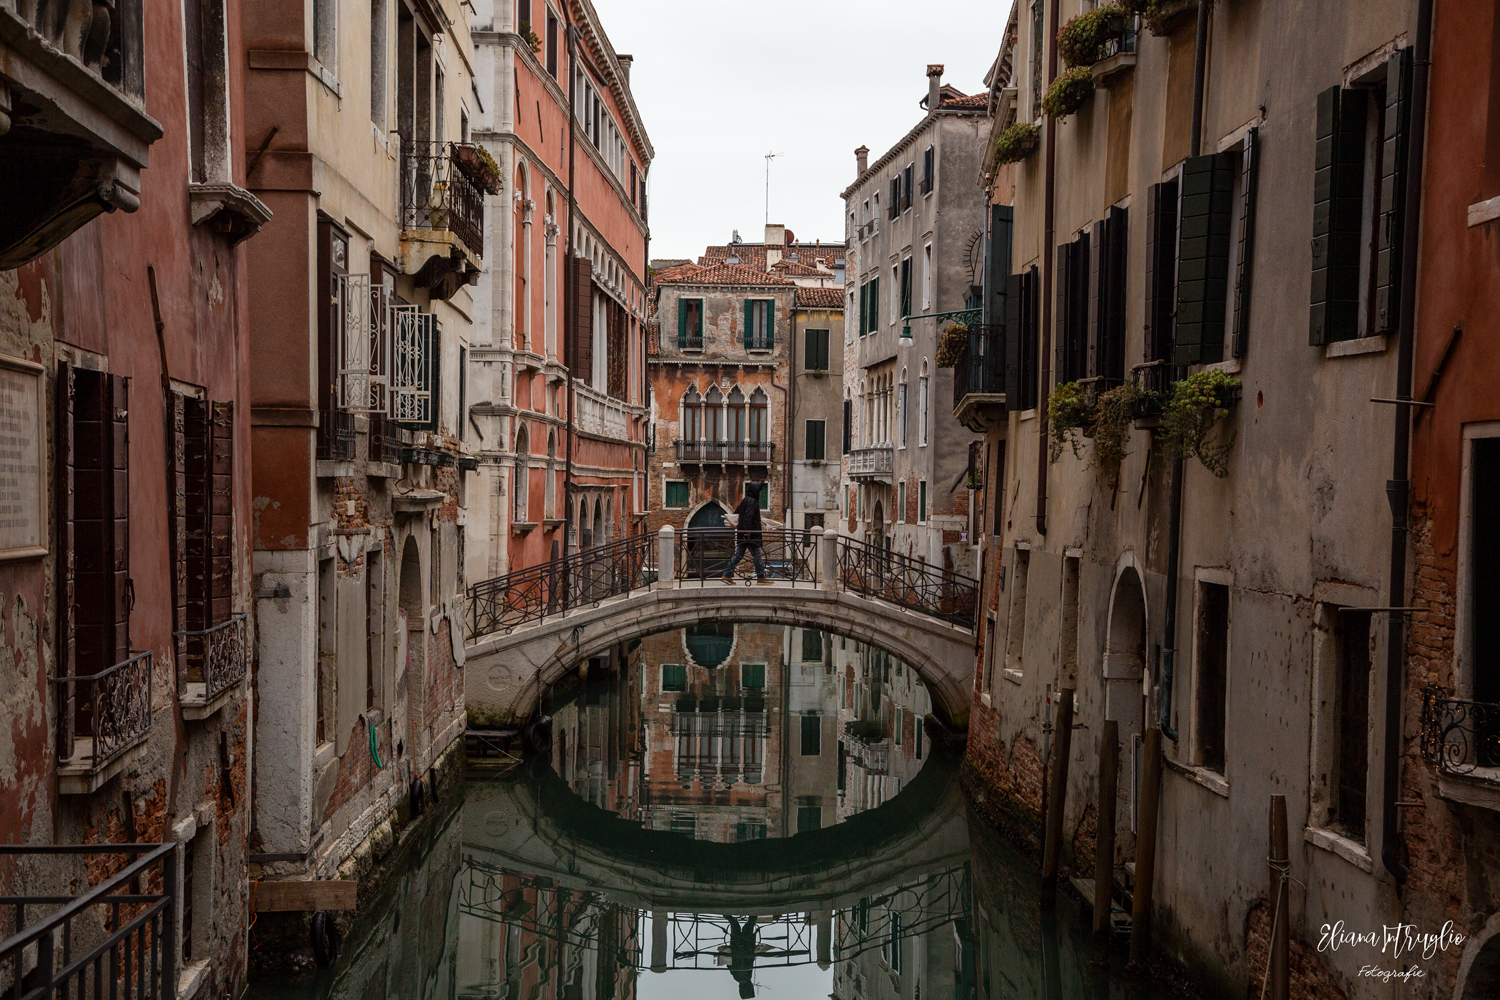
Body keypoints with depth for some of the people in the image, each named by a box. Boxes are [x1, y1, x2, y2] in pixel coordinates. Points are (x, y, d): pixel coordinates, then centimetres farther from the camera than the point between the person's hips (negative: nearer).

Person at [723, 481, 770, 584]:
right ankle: (761, 577, 5)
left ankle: (727, 574, 5)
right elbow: (748, 517, -22)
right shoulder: (752, 501, -13)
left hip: (742, 533, 9)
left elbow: (736, 513, 23)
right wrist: (747, 532, -26)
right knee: (757, 555, -1)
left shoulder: (745, 501, 16)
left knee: (738, 555, 9)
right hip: (751, 535, -9)